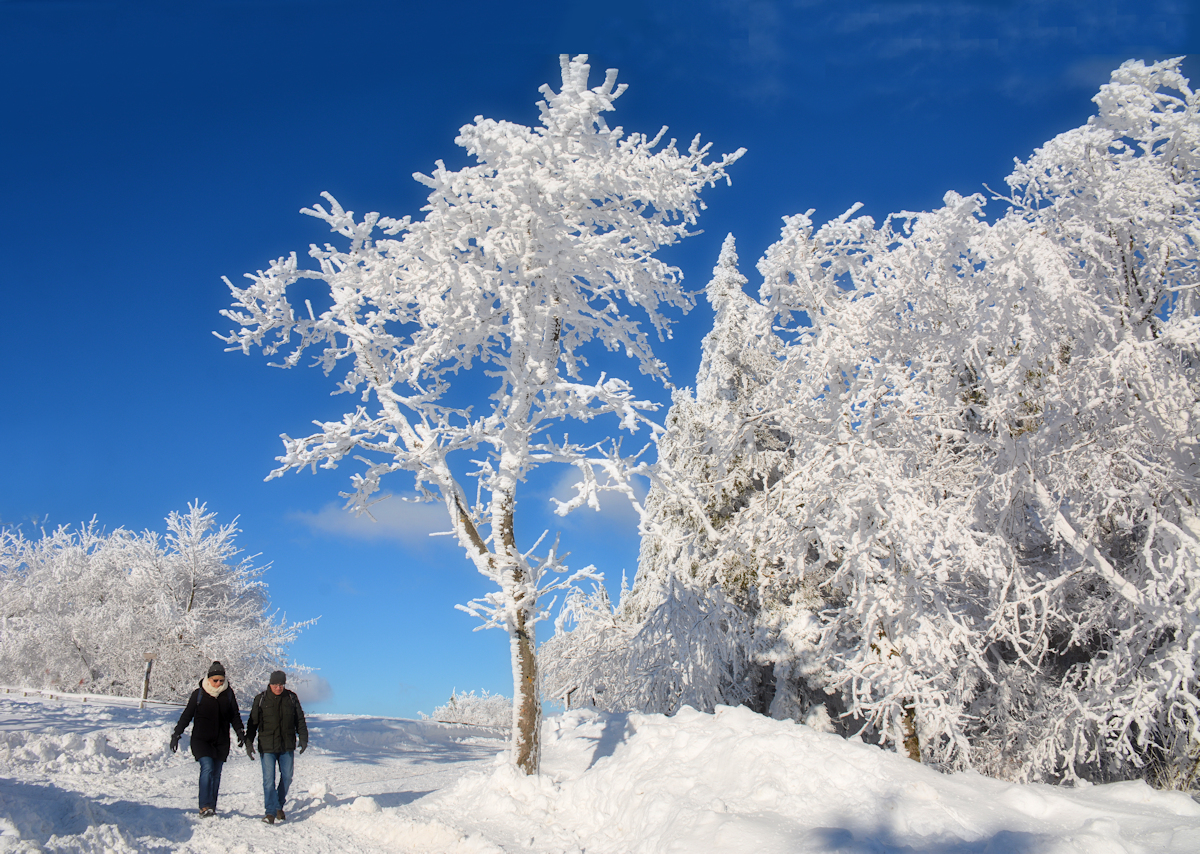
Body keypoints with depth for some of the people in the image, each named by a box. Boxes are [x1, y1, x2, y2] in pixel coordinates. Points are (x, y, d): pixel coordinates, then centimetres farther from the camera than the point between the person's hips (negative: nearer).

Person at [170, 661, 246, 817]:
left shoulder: (228, 693, 5)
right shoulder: (198, 694, -1)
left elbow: (235, 716, 13)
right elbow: (186, 715, 5)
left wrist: (240, 732, 1)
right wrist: (176, 735, 3)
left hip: (222, 741, 3)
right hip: (201, 740, -3)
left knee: (216, 773, 5)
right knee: (207, 768, -20)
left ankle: (212, 807, 13)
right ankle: (204, 806, -22)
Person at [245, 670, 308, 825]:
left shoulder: (292, 698, 3)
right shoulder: (261, 700, 0)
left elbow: (300, 720, 9)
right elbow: (252, 723, 3)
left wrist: (303, 739, 0)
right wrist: (249, 743, -4)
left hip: (287, 747, 2)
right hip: (267, 748, -2)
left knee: (287, 777, 8)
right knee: (269, 780, -7)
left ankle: (279, 806, 27)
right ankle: (270, 812, -4)